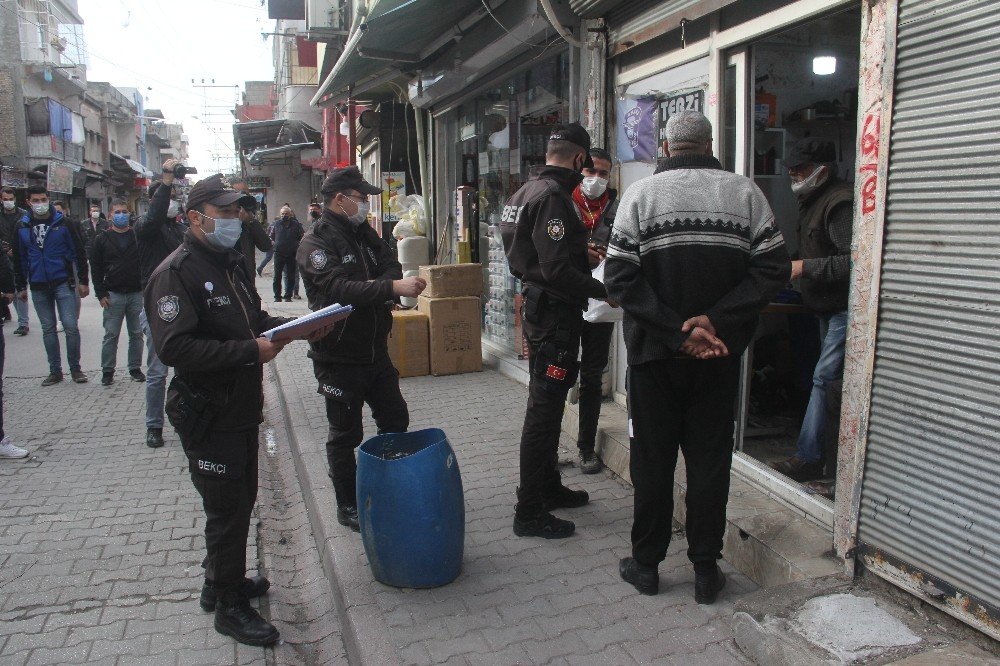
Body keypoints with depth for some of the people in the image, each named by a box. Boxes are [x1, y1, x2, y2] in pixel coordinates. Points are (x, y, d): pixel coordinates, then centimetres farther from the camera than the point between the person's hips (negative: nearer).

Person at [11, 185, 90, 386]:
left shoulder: (62, 223, -2)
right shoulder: (22, 227, 6)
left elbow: (79, 252, -1)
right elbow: (19, 259, 13)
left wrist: (83, 281, -4)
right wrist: (21, 287, 12)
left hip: (63, 283, -3)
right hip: (38, 287, 3)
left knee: (70, 326, -6)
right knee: (48, 329, 9)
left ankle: (75, 368, 6)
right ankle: (55, 371, 17)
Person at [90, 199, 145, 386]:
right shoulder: (102, 239, 5)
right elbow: (96, 268, 5)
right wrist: (101, 293, -3)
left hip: (137, 293, 0)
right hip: (113, 295, 0)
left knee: (136, 334, 7)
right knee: (111, 335, 2)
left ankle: (135, 368, 18)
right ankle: (107, 370, 11)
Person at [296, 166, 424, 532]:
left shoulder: (365, 234, 11)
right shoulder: (316, 243, -14)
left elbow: (391, 266, 3)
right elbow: (339, 288, -29)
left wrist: (374, 288, -19)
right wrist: (391, 287, -38)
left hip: (375, 350, 8)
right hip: (339, 357, -7)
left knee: (396, 420, 16)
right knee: (345, 434, 5)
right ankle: (348, 506, 21)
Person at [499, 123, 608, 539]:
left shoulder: (527, 190, 13)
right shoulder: (552, 196, -19)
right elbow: (558, 271, -25)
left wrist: (580, 251, 23)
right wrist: (603, 290, -14)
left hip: (537, 308, 11)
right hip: (555, 315, -11)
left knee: (547, 407, 20)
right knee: (544, 411, -4)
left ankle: (549, 488, 35)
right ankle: (529, 513, 6)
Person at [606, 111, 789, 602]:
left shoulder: (640, 194, -4)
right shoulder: (745, 192, 1)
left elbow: (620, 277, -12)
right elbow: (773, 268, -6)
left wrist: (676, 332, -13)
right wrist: (715, 321, -12)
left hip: (653, 353, -1)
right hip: (719, 355, 1)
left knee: (652, 459, 10)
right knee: (710, 459, 11)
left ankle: (645, 564, 21)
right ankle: (706, 570, 19)